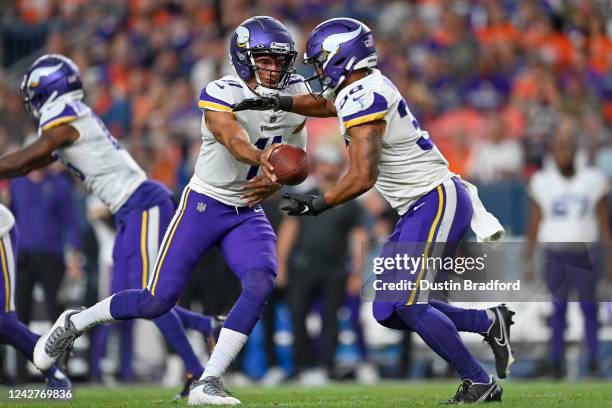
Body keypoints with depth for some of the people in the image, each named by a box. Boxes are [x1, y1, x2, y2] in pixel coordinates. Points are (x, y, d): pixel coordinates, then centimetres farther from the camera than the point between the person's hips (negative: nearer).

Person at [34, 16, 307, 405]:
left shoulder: (295, 94, -2)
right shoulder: (221, 95, -20)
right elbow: (235, 142, -39)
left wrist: (276, 180, -9)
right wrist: (263, 160, -61)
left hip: (247, 212, 5)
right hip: (203, 205, -4)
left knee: (262, 283, -23)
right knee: (158, 301, -5)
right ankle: (75, 323, 23)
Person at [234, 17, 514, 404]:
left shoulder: (362, 101, -18)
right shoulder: (368, 86, 10)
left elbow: (363, 177, -25)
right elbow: (325, 104, 32)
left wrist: (317, 204, -16)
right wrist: (277, 102, 18)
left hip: (437, 200, -10)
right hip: (424, 206, 10)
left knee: (406, 305, -14)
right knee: (390, 311, 7)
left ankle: (480, 383, -6)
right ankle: (490, 322, 15)